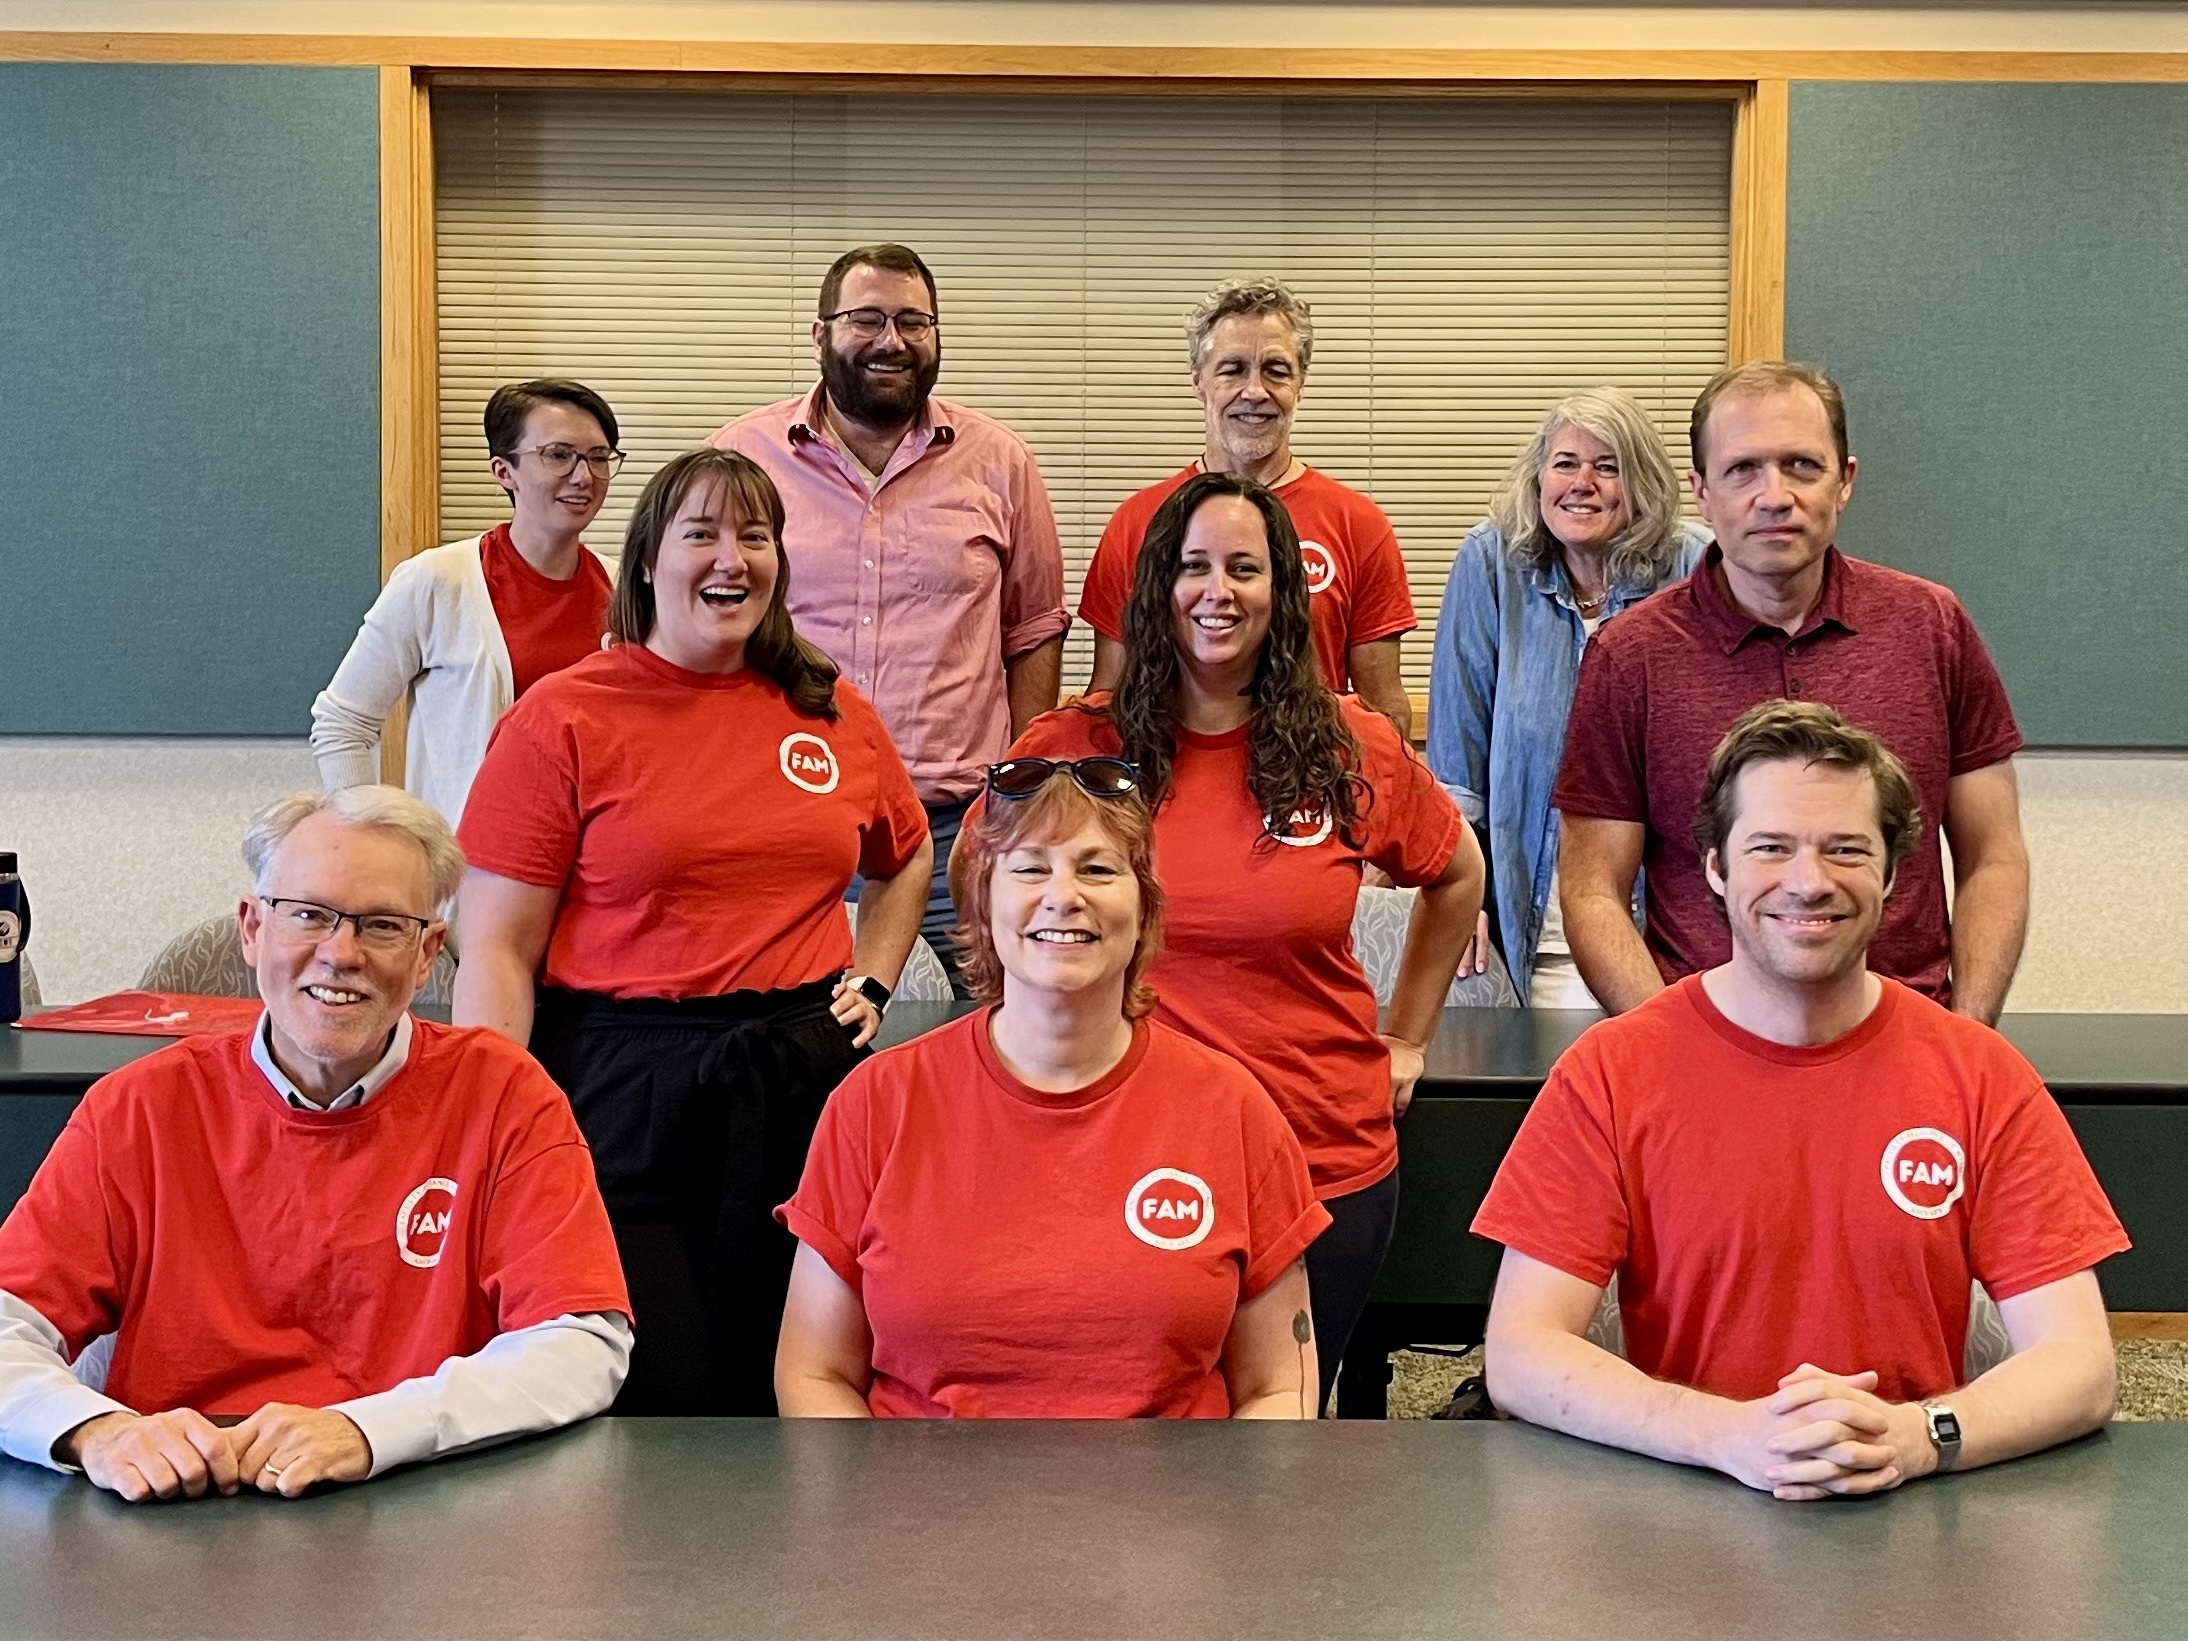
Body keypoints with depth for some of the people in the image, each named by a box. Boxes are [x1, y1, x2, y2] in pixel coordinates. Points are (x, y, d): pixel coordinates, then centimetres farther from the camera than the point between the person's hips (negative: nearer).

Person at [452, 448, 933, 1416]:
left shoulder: (834, 716, 9)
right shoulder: (562, 719, -3)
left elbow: (904, 858, 29)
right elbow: (497, 950, -6)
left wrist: (873, 980, 13)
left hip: (805, 1080, 4)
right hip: (626, 1089, -4)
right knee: (654, 1405, -1)